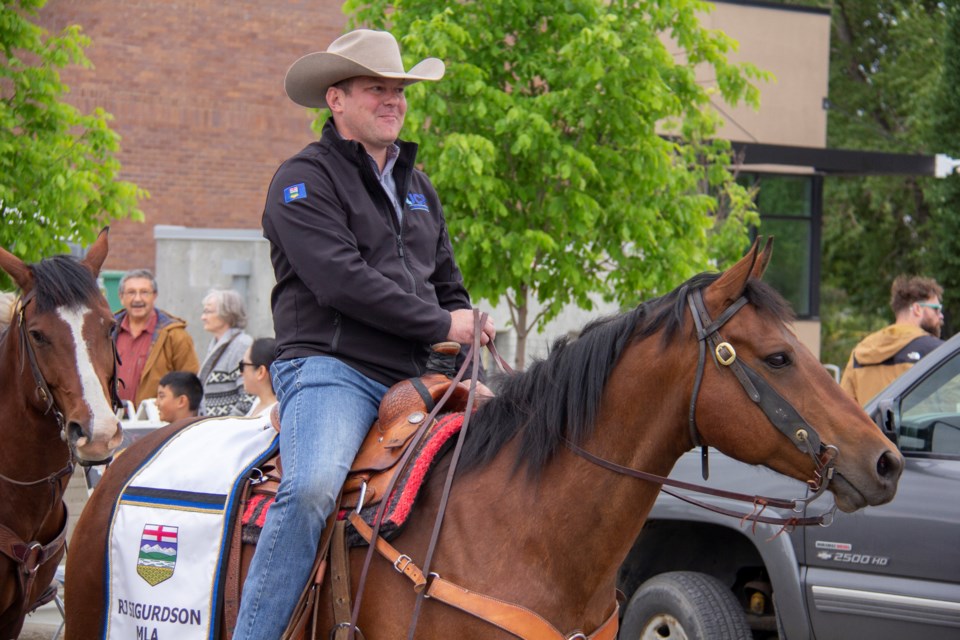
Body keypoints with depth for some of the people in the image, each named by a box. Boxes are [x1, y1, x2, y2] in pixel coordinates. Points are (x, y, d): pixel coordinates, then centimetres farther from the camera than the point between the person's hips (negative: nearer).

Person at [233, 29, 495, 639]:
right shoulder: (304, 180, -1)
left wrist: (470, 334, 8)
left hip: (412, 378, 8)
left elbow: (447, 285, 31)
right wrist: (441, 325, -10)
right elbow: (341, 281, -14)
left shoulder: (418, 186, 24)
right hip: (330, 367, -8)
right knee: (310, 491, -32)